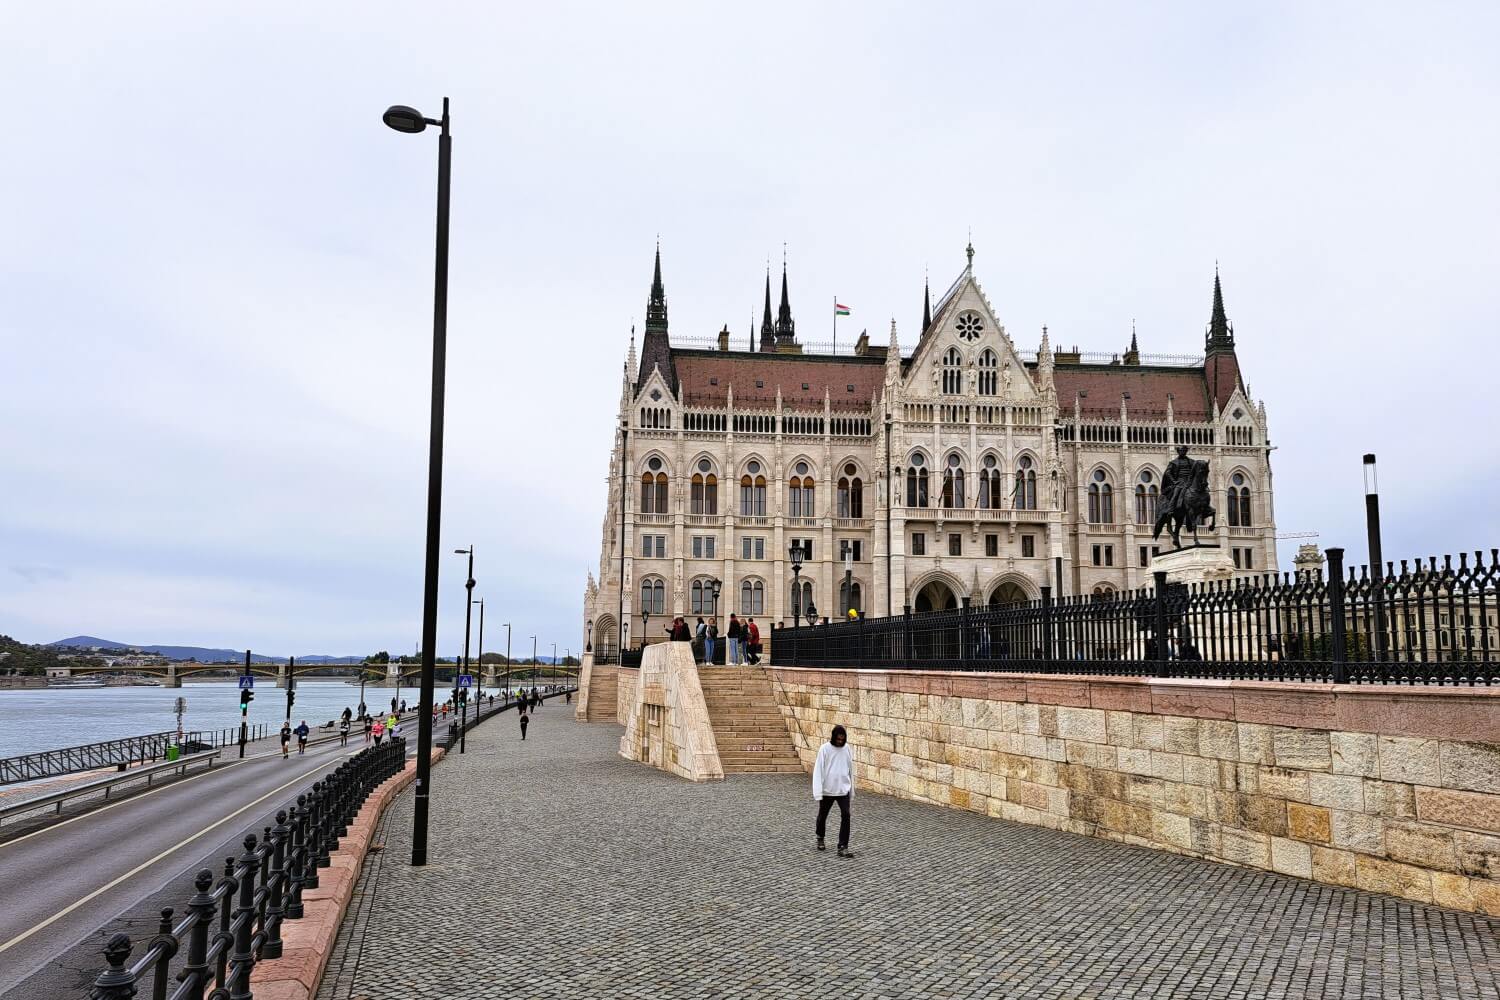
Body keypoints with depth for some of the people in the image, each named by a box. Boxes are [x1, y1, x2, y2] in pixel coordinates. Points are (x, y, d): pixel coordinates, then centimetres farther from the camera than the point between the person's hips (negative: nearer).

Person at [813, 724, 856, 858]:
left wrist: (852, 789, 13)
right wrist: (818, 792, -17)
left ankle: (843, 847, -9)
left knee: (845, 815, -12)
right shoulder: (824, 749, -12)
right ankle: (820, 838, 42)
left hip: (843, 789, 2)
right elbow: (818, 770, -12)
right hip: (827, 790, -2)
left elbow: (850, 769, 9)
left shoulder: (848, 748, -1)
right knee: (823, 815, 15)